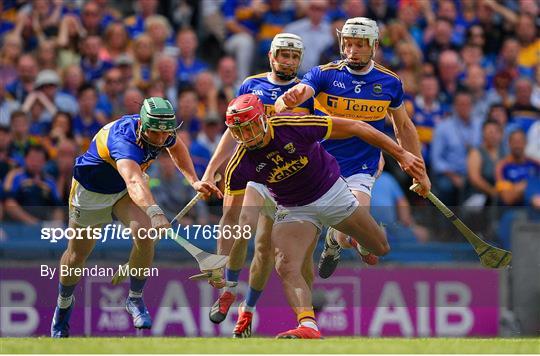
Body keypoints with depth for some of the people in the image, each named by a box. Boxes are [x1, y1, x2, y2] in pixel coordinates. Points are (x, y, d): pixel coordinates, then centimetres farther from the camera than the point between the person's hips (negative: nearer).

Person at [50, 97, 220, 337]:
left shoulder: (161, 133, -20)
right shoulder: (124, 140, -43)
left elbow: (176, 147, 9)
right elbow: (134, 182, -63)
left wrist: (194, 181, -1)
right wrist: (154, 212, -79)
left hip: (125, 191, 4)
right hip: (91, 190, -4)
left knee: (145, 235, -23)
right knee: (77, 253, 9)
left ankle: (135, 299, -4)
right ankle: (63, 304, 38)